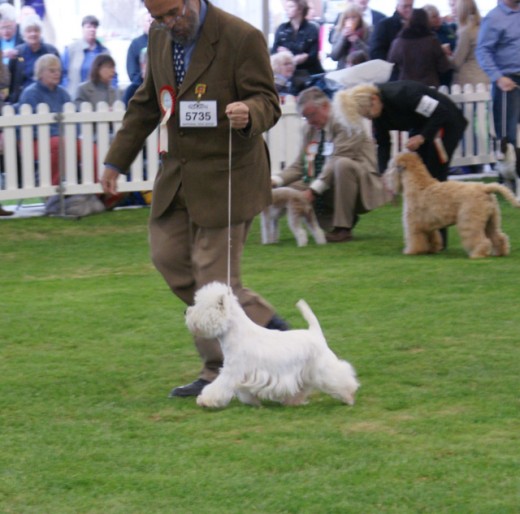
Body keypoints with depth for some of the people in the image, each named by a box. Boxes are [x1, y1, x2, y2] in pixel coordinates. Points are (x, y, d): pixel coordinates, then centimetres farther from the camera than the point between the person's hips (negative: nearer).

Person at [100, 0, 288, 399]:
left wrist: (248, 112, -38)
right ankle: (263, 321, 18)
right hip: (178, 172, 8)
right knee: (169, 257, 6)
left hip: (226, 175, -8)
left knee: (215, 273, -6)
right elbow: (147, 103, 18)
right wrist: (118, 159, 19)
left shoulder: (242, 39, -17)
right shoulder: (159, 37, 6)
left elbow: (268, 102, -14)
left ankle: (219, 374, 8)